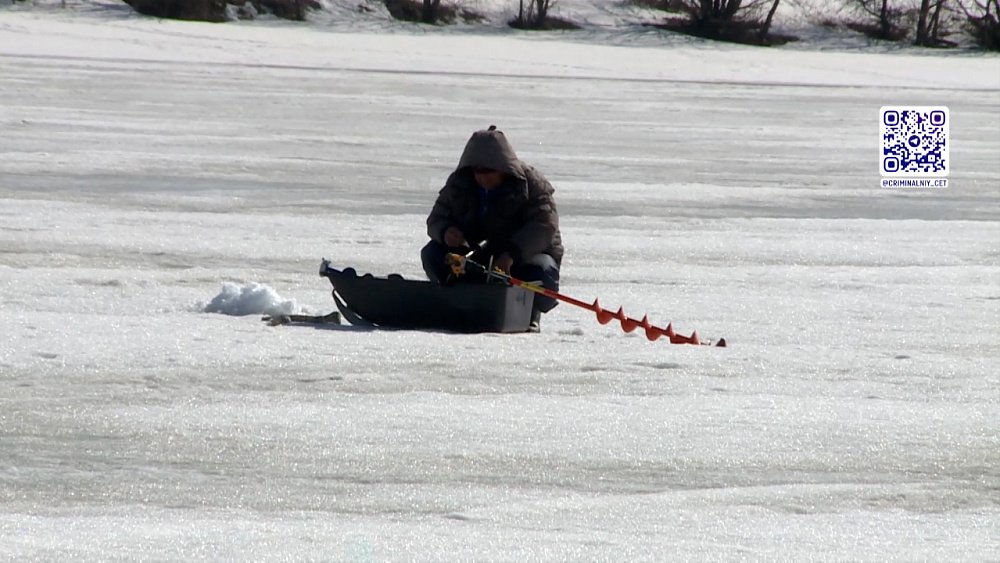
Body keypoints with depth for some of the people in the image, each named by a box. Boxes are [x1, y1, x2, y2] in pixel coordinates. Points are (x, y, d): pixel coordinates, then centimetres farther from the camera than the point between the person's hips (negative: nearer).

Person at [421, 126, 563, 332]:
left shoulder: (532, 183, -16)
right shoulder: (459, 183, -2)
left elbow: (545, 225, -26)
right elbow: (437, 218, 2)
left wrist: (511, 254, -39)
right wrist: (445, 232, -26)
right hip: (480, 257, 4)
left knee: (542, 273, -37)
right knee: (432, 253, -15)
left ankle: (528, 316, -5)